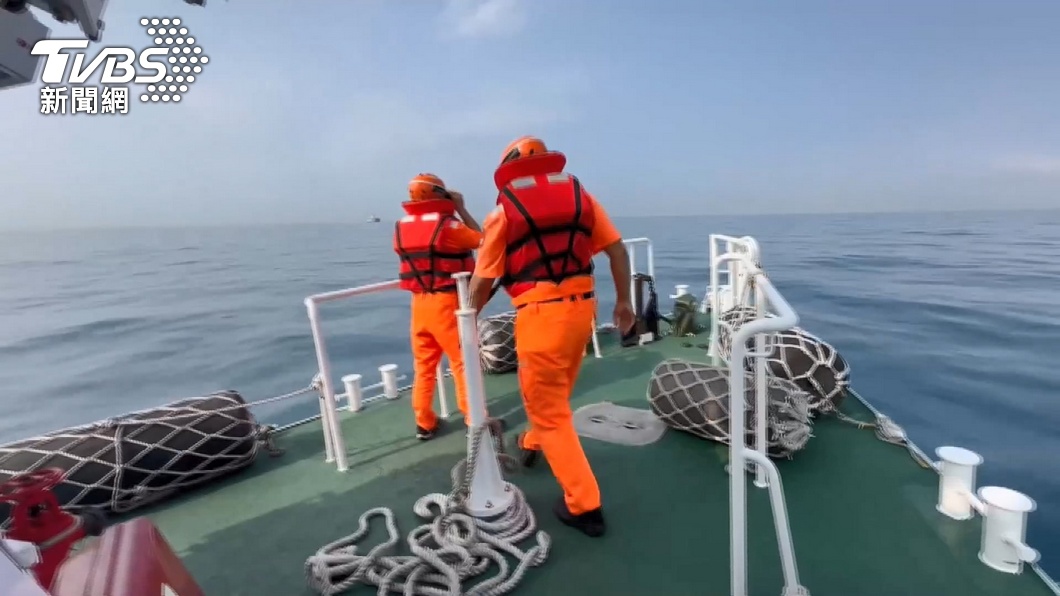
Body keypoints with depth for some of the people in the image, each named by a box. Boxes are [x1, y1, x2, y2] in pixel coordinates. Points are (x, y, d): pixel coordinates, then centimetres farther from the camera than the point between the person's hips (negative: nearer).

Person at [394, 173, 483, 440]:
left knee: (423, 365, 14)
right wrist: (461, 209, 5)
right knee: (463, 362, 5)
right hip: (447, 302, -6)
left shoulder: (401, 228, 4)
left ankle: (424, 423, 23)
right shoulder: (448, 225, -13)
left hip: (419, 302, 6)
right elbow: (481, 239, 0)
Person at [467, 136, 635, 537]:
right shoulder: (579, 194, 10)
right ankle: (533, 443, 52)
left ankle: (584, 505, 12)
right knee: (555, 393, 27)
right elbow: (617, 248, 6)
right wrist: (624, 300, 15)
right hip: (581, 306, 6)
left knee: (549, 410, 7)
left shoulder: (504, 210, -1)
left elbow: (484, 279, 1)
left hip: (540, 313, -6)